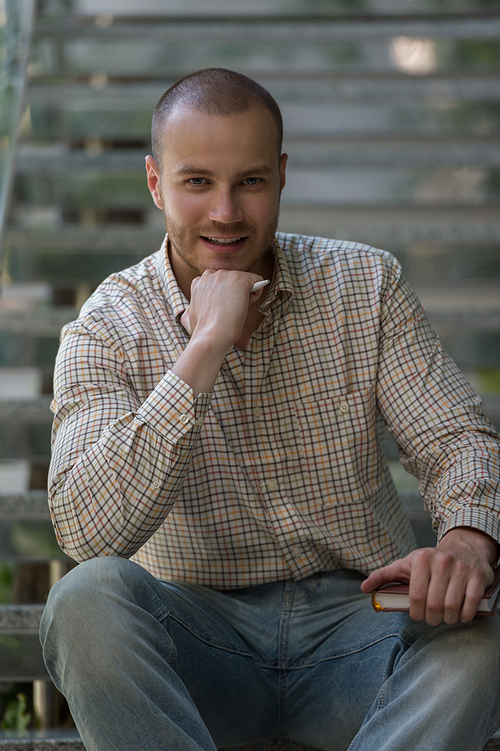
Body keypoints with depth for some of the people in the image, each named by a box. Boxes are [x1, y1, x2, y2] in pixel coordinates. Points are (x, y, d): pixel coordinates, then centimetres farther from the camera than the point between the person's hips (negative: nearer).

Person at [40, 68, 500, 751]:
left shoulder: (366, 285, 2)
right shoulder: (107, 329, -5)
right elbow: (87, 532, -19)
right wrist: (206, 345, -23)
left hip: (357, 615, 1)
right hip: (201, 630, -1)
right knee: (89, 597, -32)